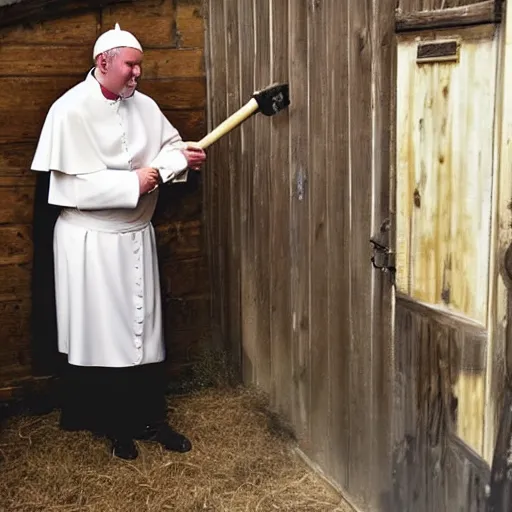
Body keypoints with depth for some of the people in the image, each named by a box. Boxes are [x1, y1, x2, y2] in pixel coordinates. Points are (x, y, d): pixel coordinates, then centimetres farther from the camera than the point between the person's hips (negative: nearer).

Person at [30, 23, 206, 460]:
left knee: (144, 327, 12)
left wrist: (182, 156, -12)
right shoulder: (70, 111, -14)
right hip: (91, 240, -6)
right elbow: (74, 181, -19)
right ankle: (114, 425, 22)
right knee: (101, 330, 6)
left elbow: (169, 145, 11)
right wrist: (134, 182, -18)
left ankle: (151, 418, 26)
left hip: (137, 235, 6)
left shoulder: (144, 106, 5)